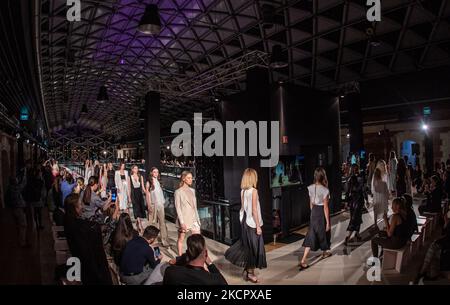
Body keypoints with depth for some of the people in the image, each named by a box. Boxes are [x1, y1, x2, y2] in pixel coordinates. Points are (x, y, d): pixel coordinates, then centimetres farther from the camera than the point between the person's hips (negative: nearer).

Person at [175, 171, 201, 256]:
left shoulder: (192, 190, 9)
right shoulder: (178, 192, -8)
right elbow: (178, 208, -12)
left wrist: (197, 218, 11)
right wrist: (182, 222, -17)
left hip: (193, 219, 5)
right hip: (184, 219, -5)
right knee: (181, 239, 9)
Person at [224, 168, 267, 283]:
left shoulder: (243, 191, 3)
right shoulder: (254, 191, -16)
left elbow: (243, 207, 9)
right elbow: (254, 210, -18)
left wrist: (243, 220, 17)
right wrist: (258, 225, -13)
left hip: (245, 221, 7)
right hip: (252, 222, -7)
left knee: (247, 244, 19)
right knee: (253, 246, 5)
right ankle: (250, 272, 15)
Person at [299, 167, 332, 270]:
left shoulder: (310, 188, -3)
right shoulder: (325, 190, -19)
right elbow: (325, 207, -16)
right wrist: (328, 222, -9)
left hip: (314, 212, 5)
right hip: (322, 213, -4)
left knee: (312, 235, 6)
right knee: (323, 232, 21)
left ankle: (303, 260, -2)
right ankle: (325, 252, 47)